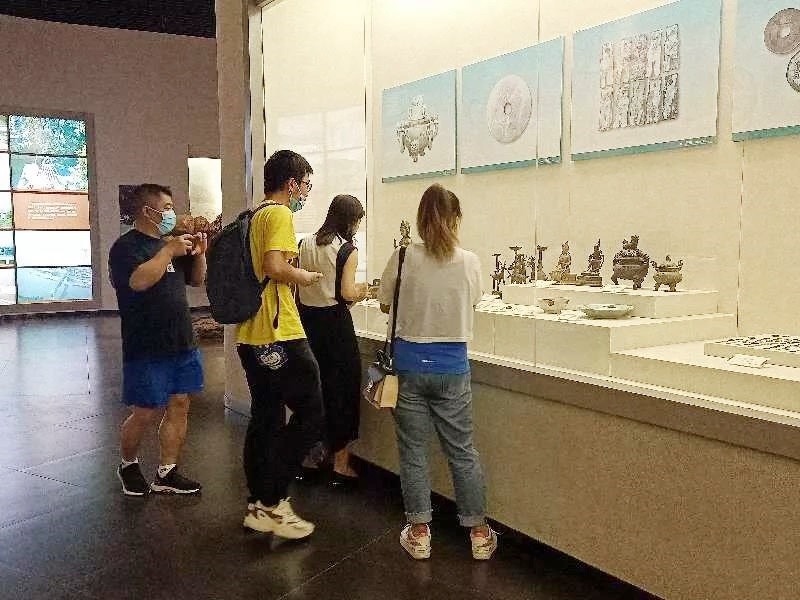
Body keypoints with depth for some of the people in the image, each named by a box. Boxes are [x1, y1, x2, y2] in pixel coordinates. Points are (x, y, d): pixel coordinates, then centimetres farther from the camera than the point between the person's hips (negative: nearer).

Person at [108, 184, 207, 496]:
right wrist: (168, 251, -22)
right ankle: (128, 465, 26)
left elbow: (197, 280, 19)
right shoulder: (127, 246, -10)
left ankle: (167, 474, 17)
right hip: (147, 349, -7)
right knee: (146, 413, 0)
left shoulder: (169, 243, 14)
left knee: (179, 406, 7)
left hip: (182, 343, 8)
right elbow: (139, 280, -28)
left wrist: (199, 254, 2)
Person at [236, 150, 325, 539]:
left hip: (251, 335, 10)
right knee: (310, 415, -1)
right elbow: (275, 267, -24)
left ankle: (259, 506, 21)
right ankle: (273, 502, 2)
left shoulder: (253, 217, 18)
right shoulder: (279, 215, -11)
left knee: (266, 419, 14)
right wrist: (304, 277, -7)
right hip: (279, 335, -10)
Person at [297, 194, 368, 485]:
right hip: (334, 322, -6)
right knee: (342, 388, 5)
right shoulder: (347, 250, -10)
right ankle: (340, 464, 11)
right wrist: (361, 291, 5)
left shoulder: (306, 243, 7)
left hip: (307, 318, 6)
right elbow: (347, 294, -15)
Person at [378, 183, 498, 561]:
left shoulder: (404, 258, -10)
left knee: (413, 451, 11)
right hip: (452, 368, 1)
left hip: (410, 366, -1)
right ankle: (478, 532, 22)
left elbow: (385, 304, 3)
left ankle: (419, 532, 19)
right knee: (462, 450, 12)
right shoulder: (469, 263, -6)